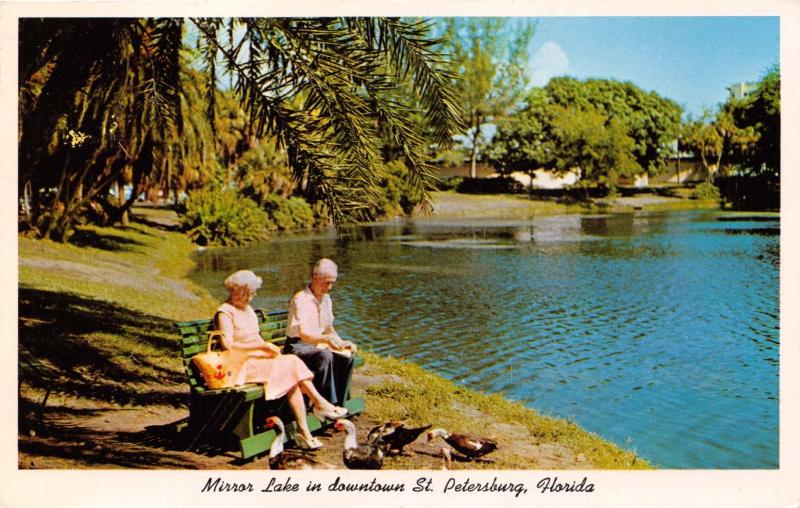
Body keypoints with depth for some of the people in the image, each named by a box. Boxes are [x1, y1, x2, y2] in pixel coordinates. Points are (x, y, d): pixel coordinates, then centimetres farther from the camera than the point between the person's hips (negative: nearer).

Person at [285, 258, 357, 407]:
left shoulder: (326, 299, 9)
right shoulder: (300, 300, -17)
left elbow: (329, 329, 16)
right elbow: (304, 334, -27)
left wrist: (342, 343, -3)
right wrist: (327, 339, -43)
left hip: (317, 345, 7)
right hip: (298, 347, -7)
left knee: (347, 356, -17)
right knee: (324, 356, -35)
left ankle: (338, 404, -10)